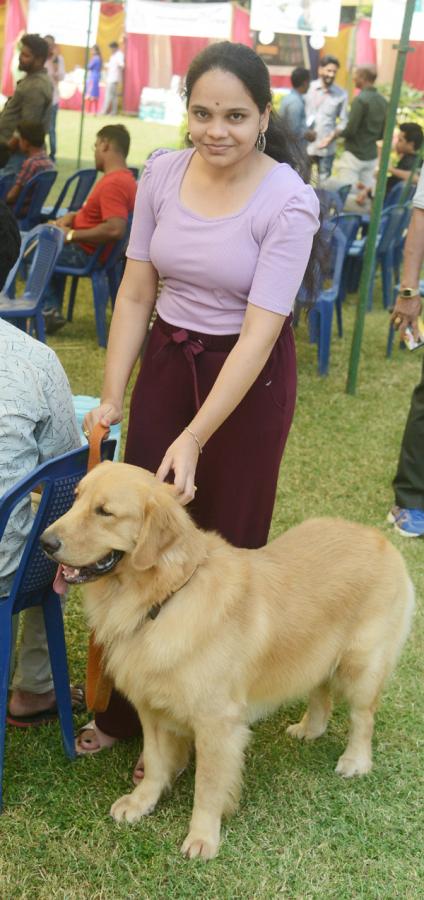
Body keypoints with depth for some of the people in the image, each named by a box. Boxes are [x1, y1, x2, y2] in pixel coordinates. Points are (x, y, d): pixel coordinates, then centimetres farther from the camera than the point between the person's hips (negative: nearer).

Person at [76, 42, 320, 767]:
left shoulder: (288, 202, -19)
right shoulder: (162, 172, -5)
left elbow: (259, 331, -23)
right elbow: (135, 293, 1)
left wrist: (195, 438, -27)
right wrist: (112, 397, -2)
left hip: (248, 377, -4)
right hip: (167, 359, 4)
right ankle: (125, 708, 27)